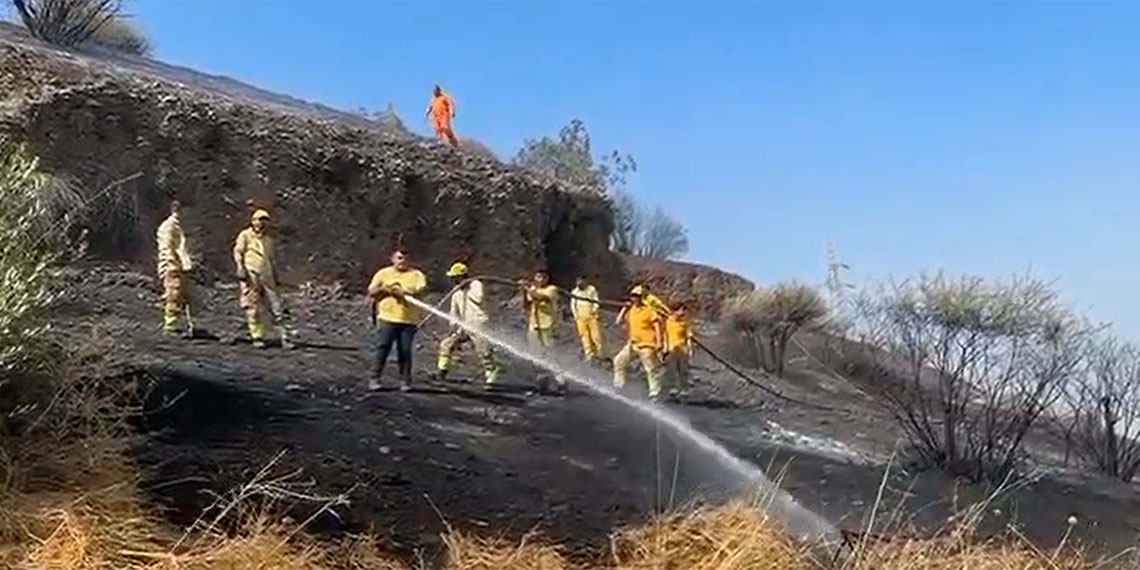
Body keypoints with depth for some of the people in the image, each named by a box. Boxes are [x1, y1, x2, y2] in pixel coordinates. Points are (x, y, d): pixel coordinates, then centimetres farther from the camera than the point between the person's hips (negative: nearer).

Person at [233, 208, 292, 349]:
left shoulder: (269, 240, 22)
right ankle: (257, 337, 3)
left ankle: (285, 337, -2)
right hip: (251, 275, -4)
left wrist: (276, 278, 20)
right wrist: (241, 269, -12)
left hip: (267, 276, 4)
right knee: (254, 307, -3)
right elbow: (238, 253, 1)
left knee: (277, 306, -2)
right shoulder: (245, 236, 8)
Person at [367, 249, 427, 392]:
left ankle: (405, 381, 8)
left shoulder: (416, 275, 9)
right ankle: (375, 379, 3)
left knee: (405, 351, 0)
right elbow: (371, 292, 10)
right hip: (387, 317, 0)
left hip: (408, 320, 0)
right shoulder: (383, 273, 12)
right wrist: (383, 288, -8)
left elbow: (421, 290, -7)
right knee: (383, 348, -4)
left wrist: (403, 292, -18)